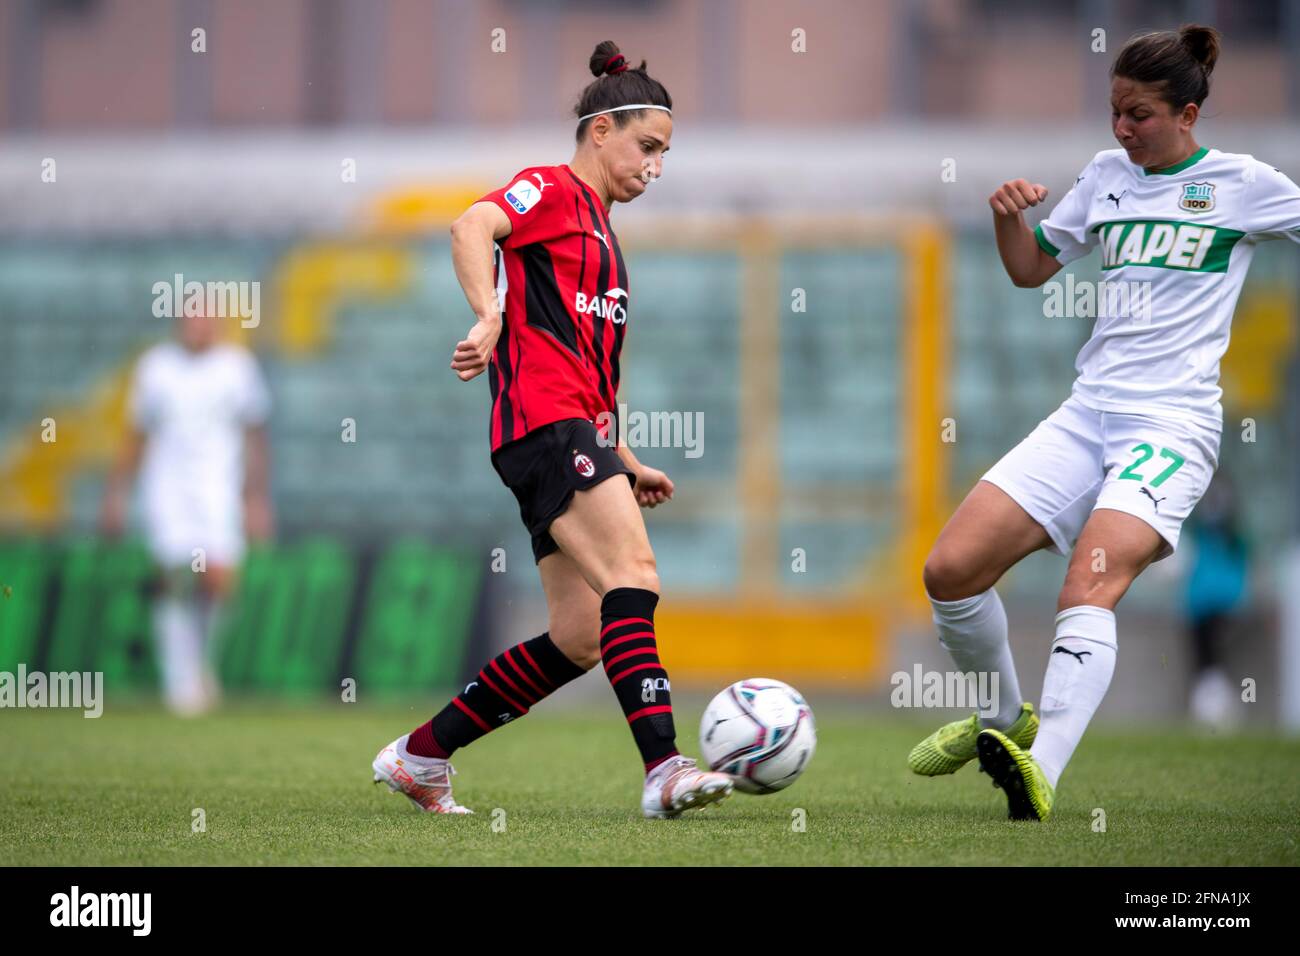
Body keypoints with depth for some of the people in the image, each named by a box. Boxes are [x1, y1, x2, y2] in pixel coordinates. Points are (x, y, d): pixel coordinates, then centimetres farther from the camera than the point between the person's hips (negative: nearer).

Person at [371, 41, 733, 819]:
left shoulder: (600, 228, 29)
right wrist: (490, 317, -34)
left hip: (577, 433, 9)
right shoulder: (552, 189, 2)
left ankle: (420, 756, 11)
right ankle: (664, 768, -36)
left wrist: (623, 462, 26)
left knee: (581, 640, 2)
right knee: (633, 572, -24)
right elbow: (473, 226, -20)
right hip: (545, 420, -9)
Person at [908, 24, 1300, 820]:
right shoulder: (1107, 175, 15)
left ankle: (1041, 772, -44)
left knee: (1089, 588, -28)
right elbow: (1033, 269, 25)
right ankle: (1006, 720, 19)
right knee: (951, 572, -5)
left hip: (1174, 421, -6)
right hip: (1086, 415, 6)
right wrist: (1008, 216, 5)